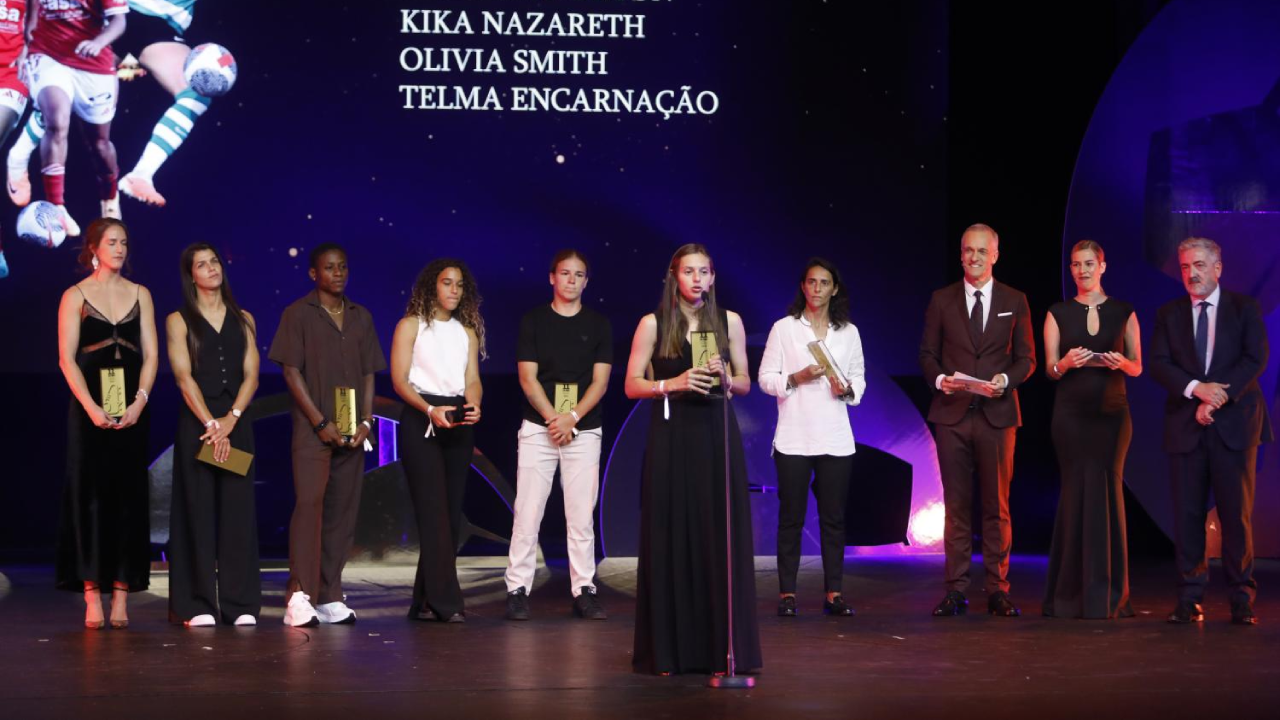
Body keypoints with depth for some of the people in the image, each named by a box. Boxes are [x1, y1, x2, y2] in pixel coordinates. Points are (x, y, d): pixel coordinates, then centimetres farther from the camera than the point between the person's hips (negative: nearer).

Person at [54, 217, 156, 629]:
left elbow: (150, 354, 6)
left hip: (131, 410, 2)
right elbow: (67, 358, -3)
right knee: (91, 497, -3)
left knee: (129, 498, 0)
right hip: (90, 407, -2)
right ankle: (92, 598, -2)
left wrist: (140, 401, -9)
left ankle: (121, 598, 2)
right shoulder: (75, 296, 3)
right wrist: (91, 407, -15)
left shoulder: (139, 295, 11)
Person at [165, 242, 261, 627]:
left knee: (237, 510, -1)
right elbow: (184, 376, -5)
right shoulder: (179, 321, 5)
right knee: (199, 511, -3)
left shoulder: (243, 320, 13)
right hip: (197, 422, -2)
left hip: (236, 422, 2)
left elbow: (251, 376, 5)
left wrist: (231, 418, -10)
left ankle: (240, 604, 1)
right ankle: (198, 605, -1)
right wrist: (211, 424, -15)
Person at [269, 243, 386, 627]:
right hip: (313, 429, -5)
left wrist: (365, 421, 1)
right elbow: (291, 372, -4)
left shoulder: (361, 317, 15)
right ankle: (299, 596, -18)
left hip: (352, 432, 5)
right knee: (309, 503, -15)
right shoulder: (298, 314, 1)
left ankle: (330, 597, 10)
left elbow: (369, 373, 15)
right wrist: (320, 422, -11)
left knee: (343, 511, 5)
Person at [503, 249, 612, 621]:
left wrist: (572, 418, -11)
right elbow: (528, 377, 0)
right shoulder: (533, 320, 6)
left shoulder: (598, 325, 8)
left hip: (584, 429, 1)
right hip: (538, 427, -1)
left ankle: (584, 591, 5)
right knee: (527, 512, -4)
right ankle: (518, 590, -1)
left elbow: (600, 381, 3)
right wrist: (553, 419, -11)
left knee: (581, 515, 1)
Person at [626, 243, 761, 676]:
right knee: (671, 539, -1)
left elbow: (745, 383, 13)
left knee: (722, 540, -1)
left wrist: (725, 379, -8)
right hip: (670, 438, -2)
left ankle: (725, 647, 6)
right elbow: (632, 385, 1)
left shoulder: (729, 322, 9)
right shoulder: (653, 324, 3)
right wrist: (675, 383, -14)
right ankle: (669, 650, 6)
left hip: (717, 436, 2)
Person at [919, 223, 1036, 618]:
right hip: (952, 413, 0)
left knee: (997, 505, 1)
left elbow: (1026, 358, 8)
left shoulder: (1015, 301, 8)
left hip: (997, 413, 0)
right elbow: (927, 354, 8)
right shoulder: (942, 300, 8)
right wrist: (940, 379, -12)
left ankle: (997, 590, 5)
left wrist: (1006, 380, -12)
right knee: (956, 504, 2)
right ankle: (956, 590, 5)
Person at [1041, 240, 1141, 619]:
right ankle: (1070, 593, 5)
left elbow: (1137, 367, 8)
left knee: (1107, 491, -2)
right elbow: (1050, 369, 4)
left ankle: (1106, 594, 3)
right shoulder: (1058, 313, 7)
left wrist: (1122, 363, -14)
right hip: (1071, 413, 0)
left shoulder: (1124, 312, 8)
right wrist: (1066, 363, -18)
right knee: (1076, 491, -1)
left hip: (1111, 411, 0)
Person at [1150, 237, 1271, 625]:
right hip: (1185, 428, 2)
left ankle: (1242, 600, 5)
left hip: (1234, 423, -2)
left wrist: (1219, 398, -14)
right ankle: (1190, 599, 6)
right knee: (1187, 513, 1)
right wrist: (1197, 388, -16)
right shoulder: (1169, 314, 11)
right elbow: (1158, 365, 1)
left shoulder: (1244, 308, 6)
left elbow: (1256, 359, -4)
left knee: (1237, 513, -2)